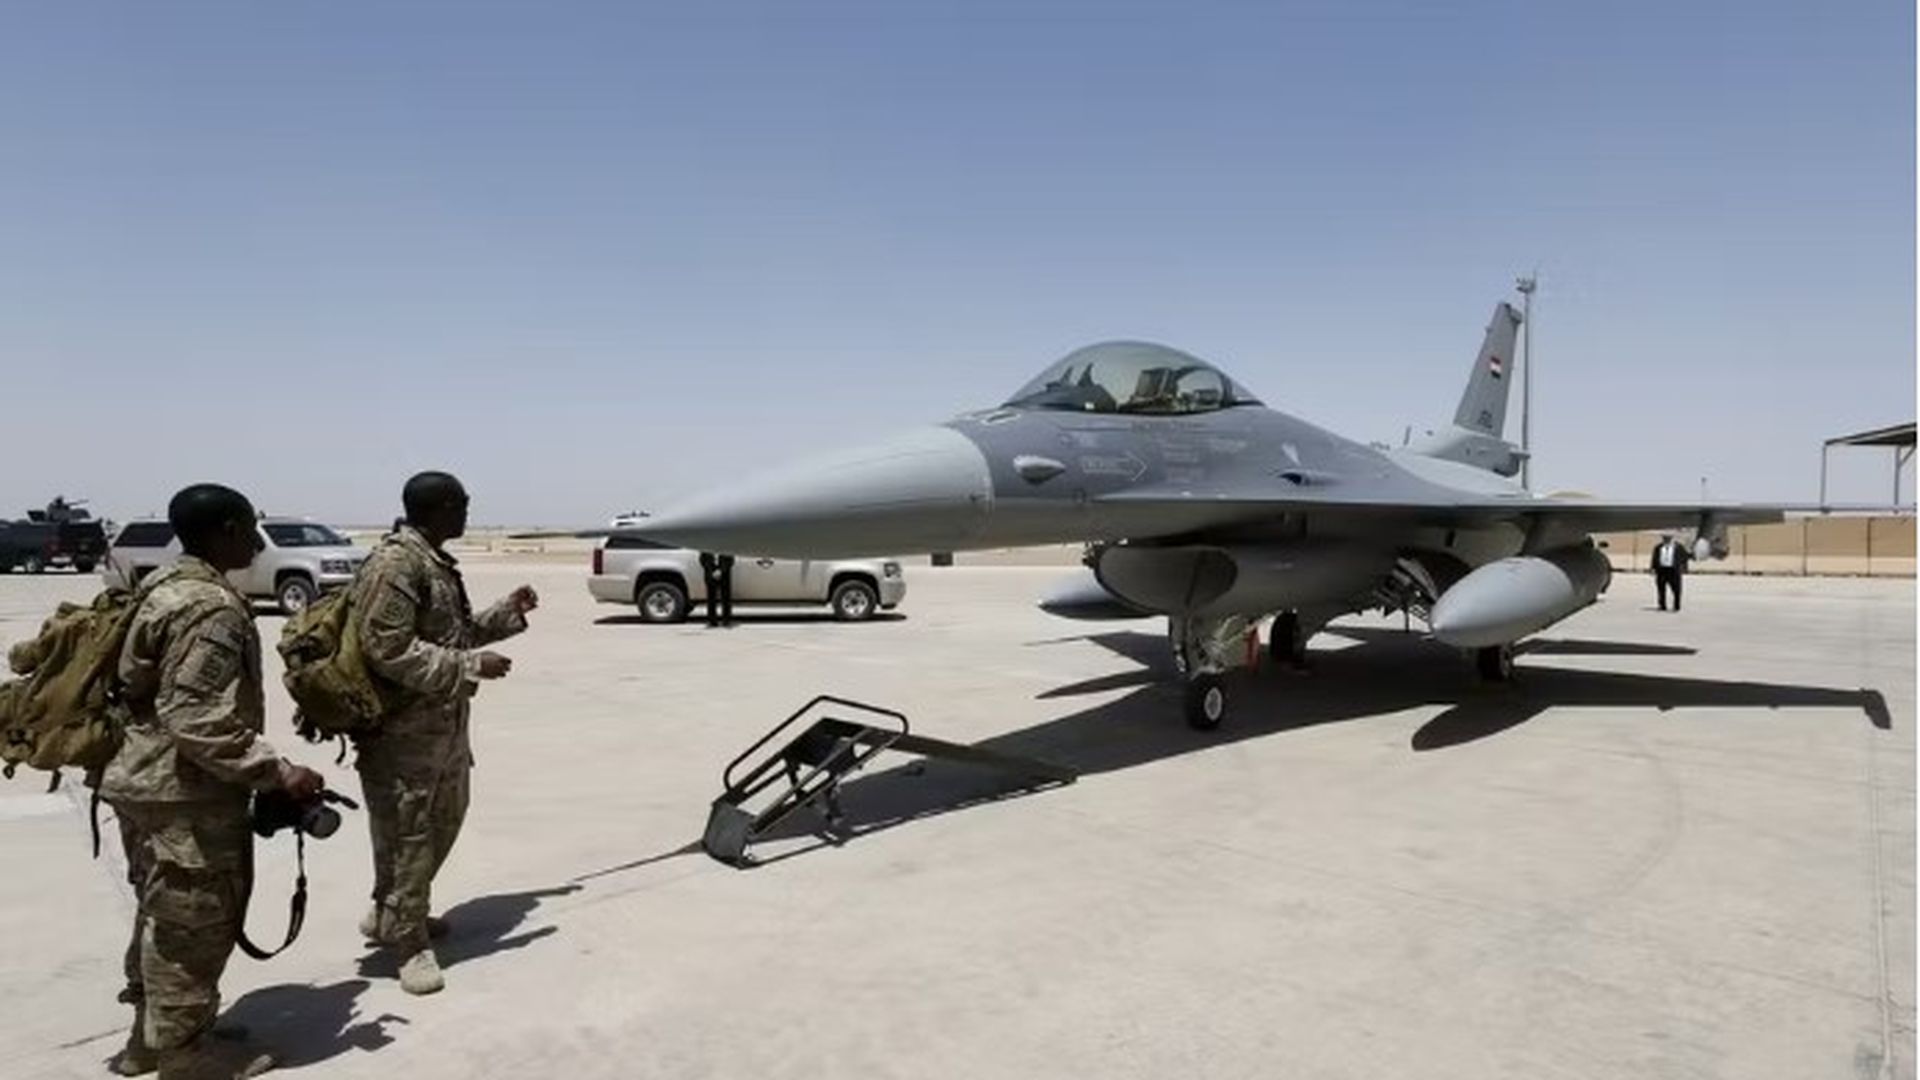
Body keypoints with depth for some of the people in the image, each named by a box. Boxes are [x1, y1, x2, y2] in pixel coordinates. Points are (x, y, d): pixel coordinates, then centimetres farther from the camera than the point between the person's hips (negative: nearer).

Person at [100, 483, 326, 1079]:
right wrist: (276, 771, -24)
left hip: (152, 782, 11)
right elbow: (200, 721, -28)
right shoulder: (213, 609, -23)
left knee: (166, 919, 22)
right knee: (195, 924, 3)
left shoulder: (167, 589, 10)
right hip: (187, 794, -11)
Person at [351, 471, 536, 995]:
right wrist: (471, 666, -24)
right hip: (403, 731, -10)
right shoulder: (394, 564, -19)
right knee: (406, 835, 1)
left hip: (445, 725, 10)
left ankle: (389, 915, 37)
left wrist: (508, 612, 16)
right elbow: (388, 650, -25)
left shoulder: (438, 564, 13)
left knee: (445, 819, 20)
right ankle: (409, 942, 15)